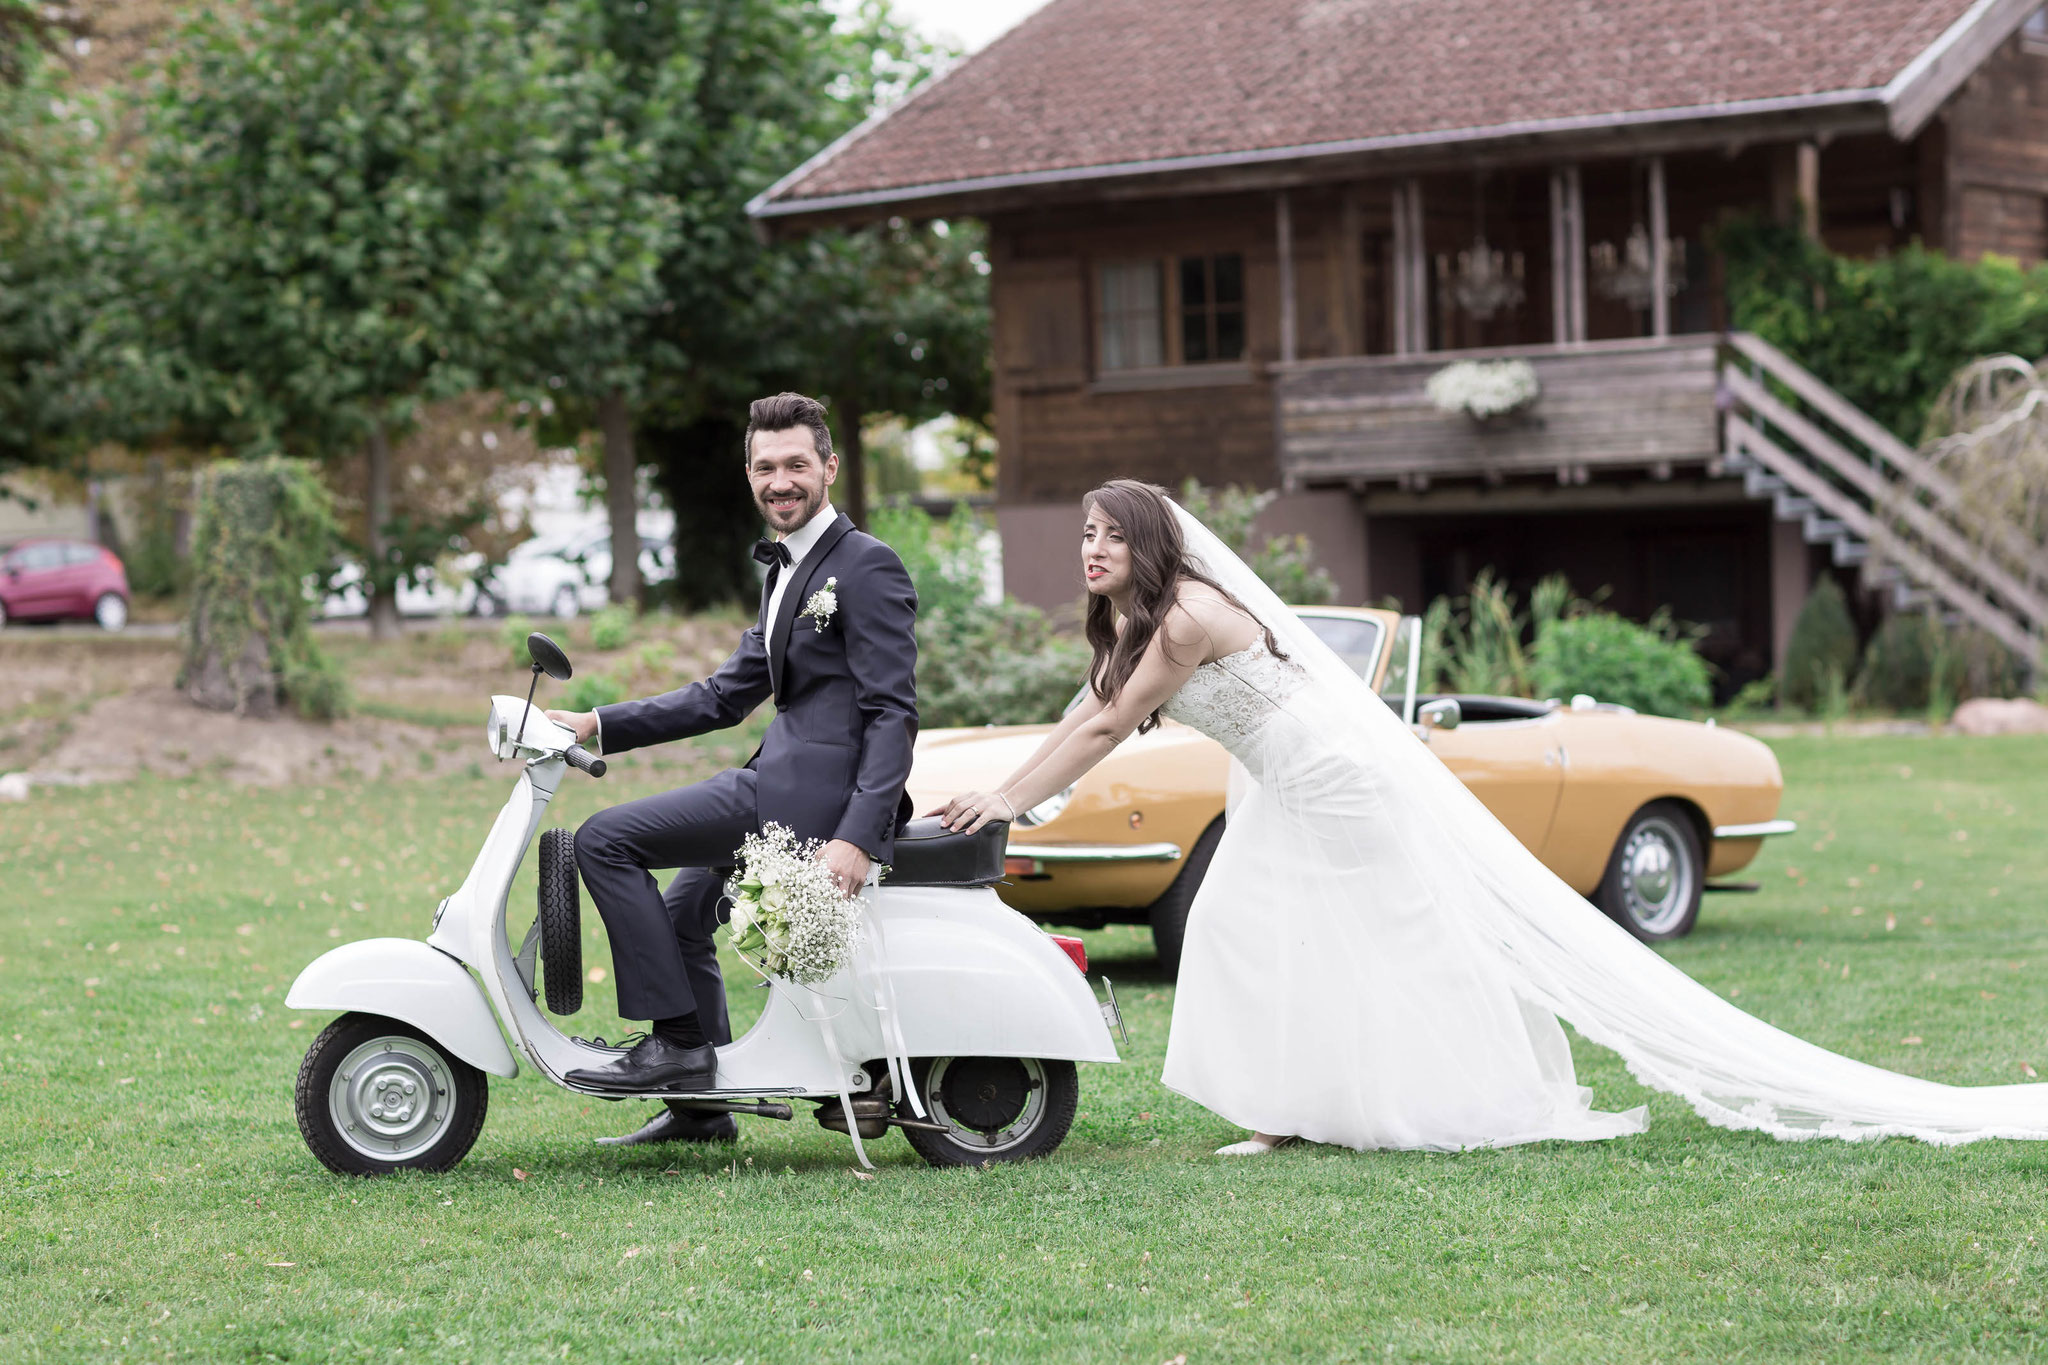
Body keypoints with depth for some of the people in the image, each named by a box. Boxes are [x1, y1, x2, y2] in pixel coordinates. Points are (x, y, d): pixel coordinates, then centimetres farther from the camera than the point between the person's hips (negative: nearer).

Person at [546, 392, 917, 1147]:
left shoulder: (868, 567, -10)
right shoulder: (787, 572, 20)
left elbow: (893, 713, -18)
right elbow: (726, 695, 21)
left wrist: (857, 837, -28)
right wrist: (598, 726, 13)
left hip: (815, 789, -10)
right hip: (785, 777, 10)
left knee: (605, 839, -13)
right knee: (682, 913, 24)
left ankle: (677, 1039, -9)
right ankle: (698, 1102, 32)